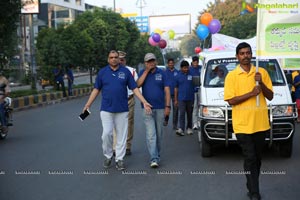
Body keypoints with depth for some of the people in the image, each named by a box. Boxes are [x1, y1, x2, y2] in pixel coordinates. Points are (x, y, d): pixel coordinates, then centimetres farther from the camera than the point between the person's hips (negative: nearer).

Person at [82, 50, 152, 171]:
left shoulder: (126, 72, 2)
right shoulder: (102, 72, 4)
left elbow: (134, 88, 3)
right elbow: (96, 90, 8)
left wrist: (144, 102, -5)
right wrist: (87, 105, 2)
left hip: (122, 109, 1)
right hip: (106, 109, 0)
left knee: (121, 135, 4)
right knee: (106, 133, -7)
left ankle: (119, 159, 15)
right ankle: (108, 156, 14)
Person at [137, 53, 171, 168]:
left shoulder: (161, 73, 4)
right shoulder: (142, 73, 7)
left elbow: (167, 90, 2)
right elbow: (138, 85, -12)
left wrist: (167, 106, -5)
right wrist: (146, 71, -11)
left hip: (160, 108, 1)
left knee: (159, 134, 11)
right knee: (150, 135, -10)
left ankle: (157, 155, 27)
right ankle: (154, 159, -11)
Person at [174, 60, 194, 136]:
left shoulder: (191, 75, 2)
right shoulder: (178, 76, 4)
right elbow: (176, 88, 8)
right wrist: (176, 99, 6)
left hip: (190, 98, 1)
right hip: (181, 98, -1)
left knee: (189, 114, 10)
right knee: (182, 113, -9)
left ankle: (189, 128, 22)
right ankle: (181, 129, -13)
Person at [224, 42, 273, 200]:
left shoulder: (262, 72, 6)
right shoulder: (231, 76, -2)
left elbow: (270, 96, 7)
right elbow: (231, 101, -8)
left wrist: (261, 83, -11)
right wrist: (251, 93, -16)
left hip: (260, 123, 4)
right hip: (242, 125, -3)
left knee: (257, 159, 12)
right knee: (250, 159, -6)